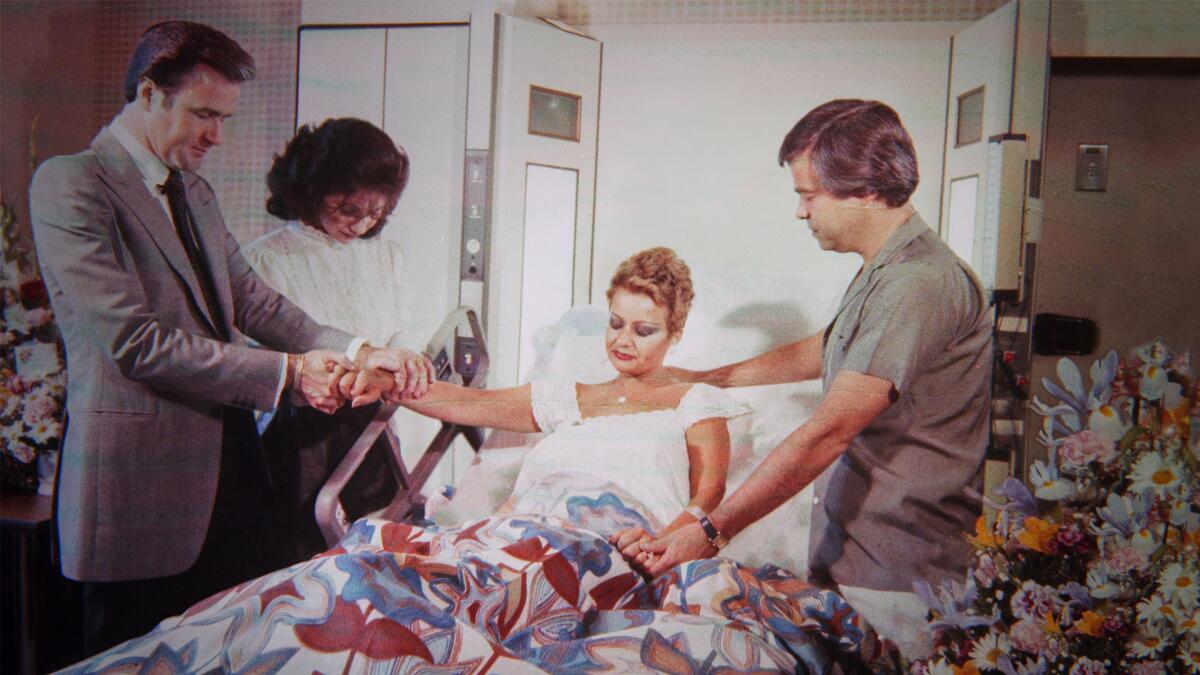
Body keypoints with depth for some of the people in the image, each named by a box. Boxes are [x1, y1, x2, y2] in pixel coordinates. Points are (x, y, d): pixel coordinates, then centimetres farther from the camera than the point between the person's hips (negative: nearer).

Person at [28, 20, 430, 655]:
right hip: (141, 484, -7)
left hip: (228, 469, 8)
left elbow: (250, 299, 11)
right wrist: (287, 372, -16)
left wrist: (356, 352, -4)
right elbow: (135, 342, -19)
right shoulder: (68, 185, -11)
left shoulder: (194, 191, 16)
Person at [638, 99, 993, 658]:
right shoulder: (882, 272, 12)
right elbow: (822, 352, 28)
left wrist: (710, 533, -23)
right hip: (846, 548, 9)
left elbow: (827, 434, -26)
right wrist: (709, 379, 32)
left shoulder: (919, 284, -23)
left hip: (894, 576, -9)